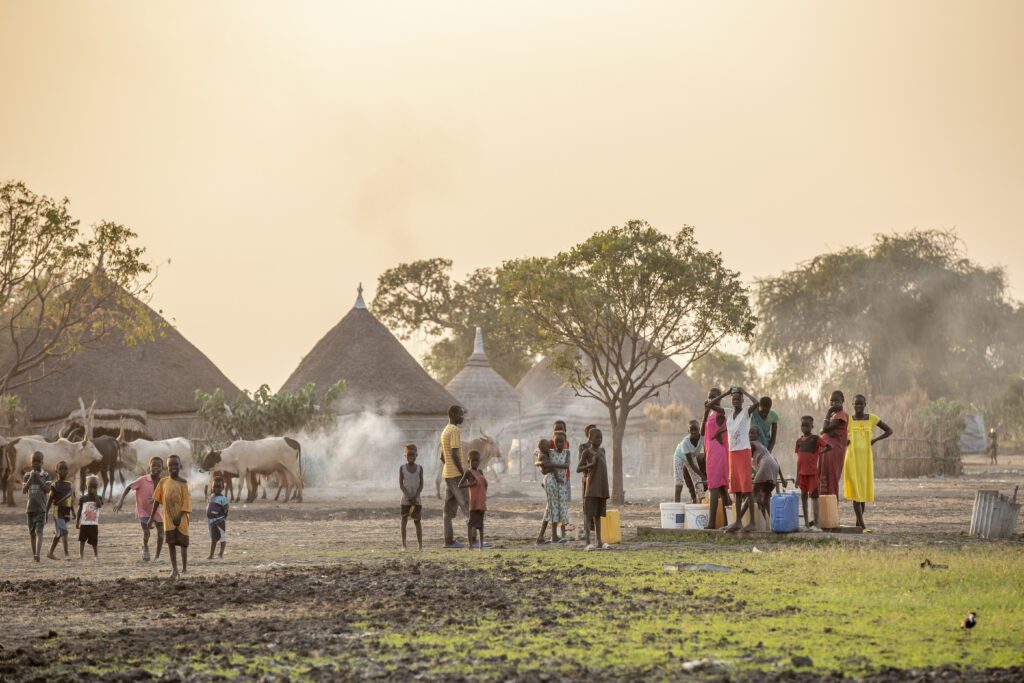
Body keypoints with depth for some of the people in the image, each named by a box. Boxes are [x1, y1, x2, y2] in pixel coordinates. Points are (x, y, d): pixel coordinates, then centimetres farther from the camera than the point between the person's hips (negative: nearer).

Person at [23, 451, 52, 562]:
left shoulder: (46, 475, 0)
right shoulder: (28, 475, 7)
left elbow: (48, 489, -10)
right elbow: (24, 491, -1)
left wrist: (39, 479, -16)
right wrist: (31, 479, -12)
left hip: (41, 508, -4)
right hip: (30, 507, 4)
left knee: (39, 531, -16)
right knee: (32, 532, 10)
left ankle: (38, 553, -29)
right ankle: (34, 554, 19)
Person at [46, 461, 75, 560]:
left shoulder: (70, 485, 12)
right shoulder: (54, 486, -4)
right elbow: (50, 501, -4)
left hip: (67, 513, 6)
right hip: (58, 512, -6)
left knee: (58, 533, 12)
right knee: (64, 532, -16)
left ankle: (50, 553, 21)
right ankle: (66, 554, -17)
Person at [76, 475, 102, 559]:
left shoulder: (98, 498, 4)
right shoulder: (83, 499, 6)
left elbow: (99, 505, -17)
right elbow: (79, 511, 7)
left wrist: (95, 494, -15)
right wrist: (77, 522, 2)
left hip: (94, 524, -1)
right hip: (84, 523, 1)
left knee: (94, 541, 4)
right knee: (82, 540, -3)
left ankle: (96, 555, 18)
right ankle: (81, 555, -1)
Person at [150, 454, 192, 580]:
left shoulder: (183, 482, -6)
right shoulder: (163, 482, 3)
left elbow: (186, 501, -9)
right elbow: (157, 500, 8)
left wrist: (180, 516, -18)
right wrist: (152, 517, 6)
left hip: (181, 518, -2)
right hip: (168, 518, 2)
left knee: (183, 542, 5)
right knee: (171, 542, 0)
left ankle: (184, 567, 17)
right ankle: (174, 569, 5)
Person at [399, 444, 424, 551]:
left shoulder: (419, 468, 2)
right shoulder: (402, 468, 0)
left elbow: (421, 485, -1)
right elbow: (401, 485, -4)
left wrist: (415, 496, -14)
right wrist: (409, 496, -15)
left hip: (417, 499, 1)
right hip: (405, 499, -1)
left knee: (417, 521, 1)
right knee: (404, 520, -5)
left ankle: (420, 545, 0)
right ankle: (404, 544, -6)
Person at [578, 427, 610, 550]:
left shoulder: (602, 451, 13)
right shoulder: (587, 452, -3)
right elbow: (578, 469, -3)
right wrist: (591, 464, -17)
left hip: (602, 488, 6)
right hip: (591, 487, -6)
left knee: (598, 514, 7)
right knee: (589, 513, -7)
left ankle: (599, 542, 8)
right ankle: (588, 542, -8)